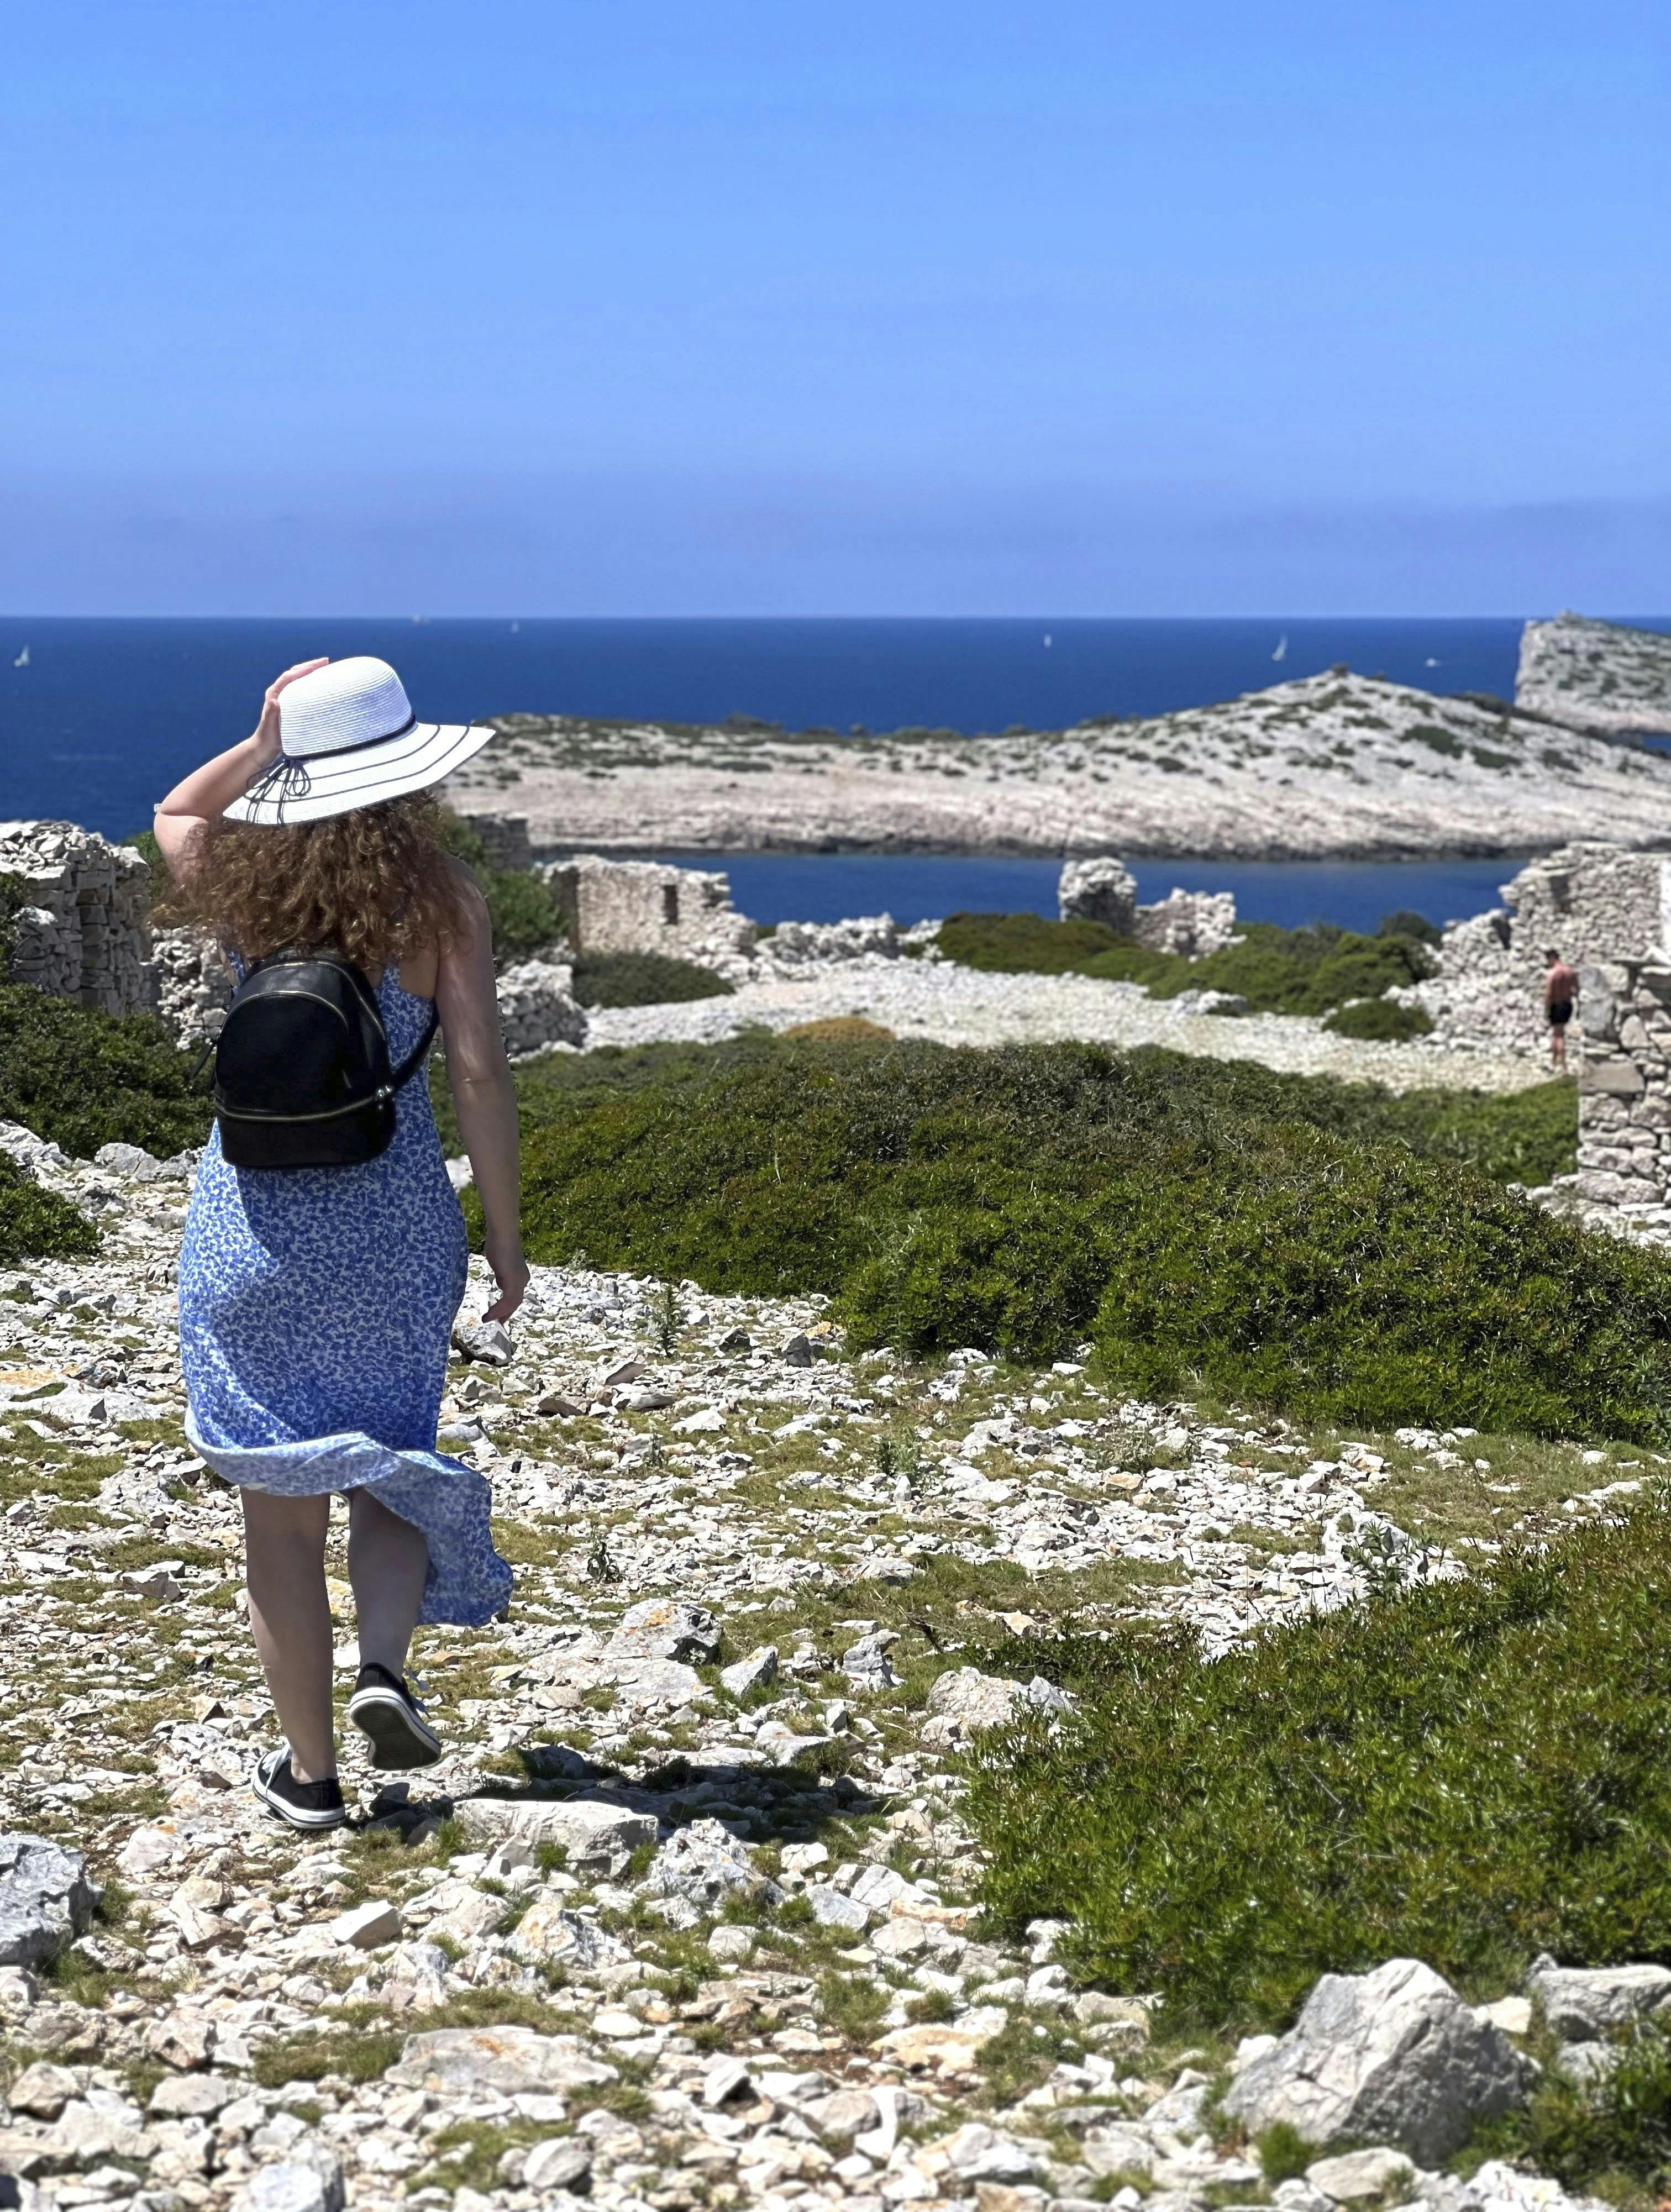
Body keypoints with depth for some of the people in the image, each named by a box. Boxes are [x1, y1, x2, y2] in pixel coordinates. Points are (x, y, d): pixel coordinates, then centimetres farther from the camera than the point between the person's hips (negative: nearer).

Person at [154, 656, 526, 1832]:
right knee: (391, 1452, 22)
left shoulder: (237, 876, -2)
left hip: (253, 1208, 1)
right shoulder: (438, 894, -9)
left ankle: (310, 1769, 16)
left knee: (279, 1494, 10)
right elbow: (479, 1073, -12)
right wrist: (507, 1238, -3)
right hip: (393, 1212, -1)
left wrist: (262, 744, 7)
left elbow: (175, 815, 22)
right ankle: (387, 1666, -1)